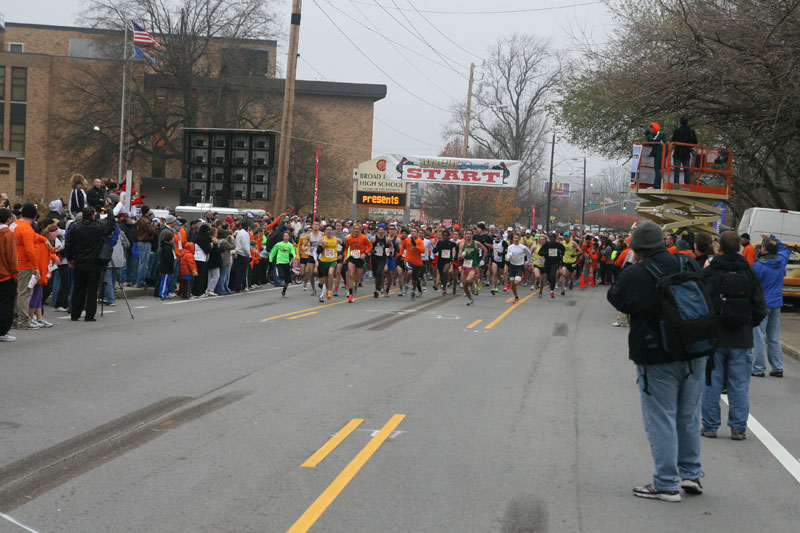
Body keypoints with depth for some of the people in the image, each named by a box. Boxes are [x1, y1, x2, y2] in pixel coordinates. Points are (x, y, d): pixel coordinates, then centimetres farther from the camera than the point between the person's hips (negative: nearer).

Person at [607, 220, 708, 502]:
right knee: (689, 417, 17)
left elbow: (615, 299, 2)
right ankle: (690, 474, 26)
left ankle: (666, 484, 3)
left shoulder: (635, 275, -15)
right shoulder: (690, 265, 1)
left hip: (657, 358, -5)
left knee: (661, 420, 1)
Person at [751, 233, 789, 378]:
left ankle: (758, 369, 0)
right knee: (774, 338, 14)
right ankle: (777, 368, 16)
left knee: (759, 337, -1)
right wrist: (772, 238, 19)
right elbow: (784, 248, 24)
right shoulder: (781, 261, 0)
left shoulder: (759, 265, -19)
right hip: (776, 304, 7)